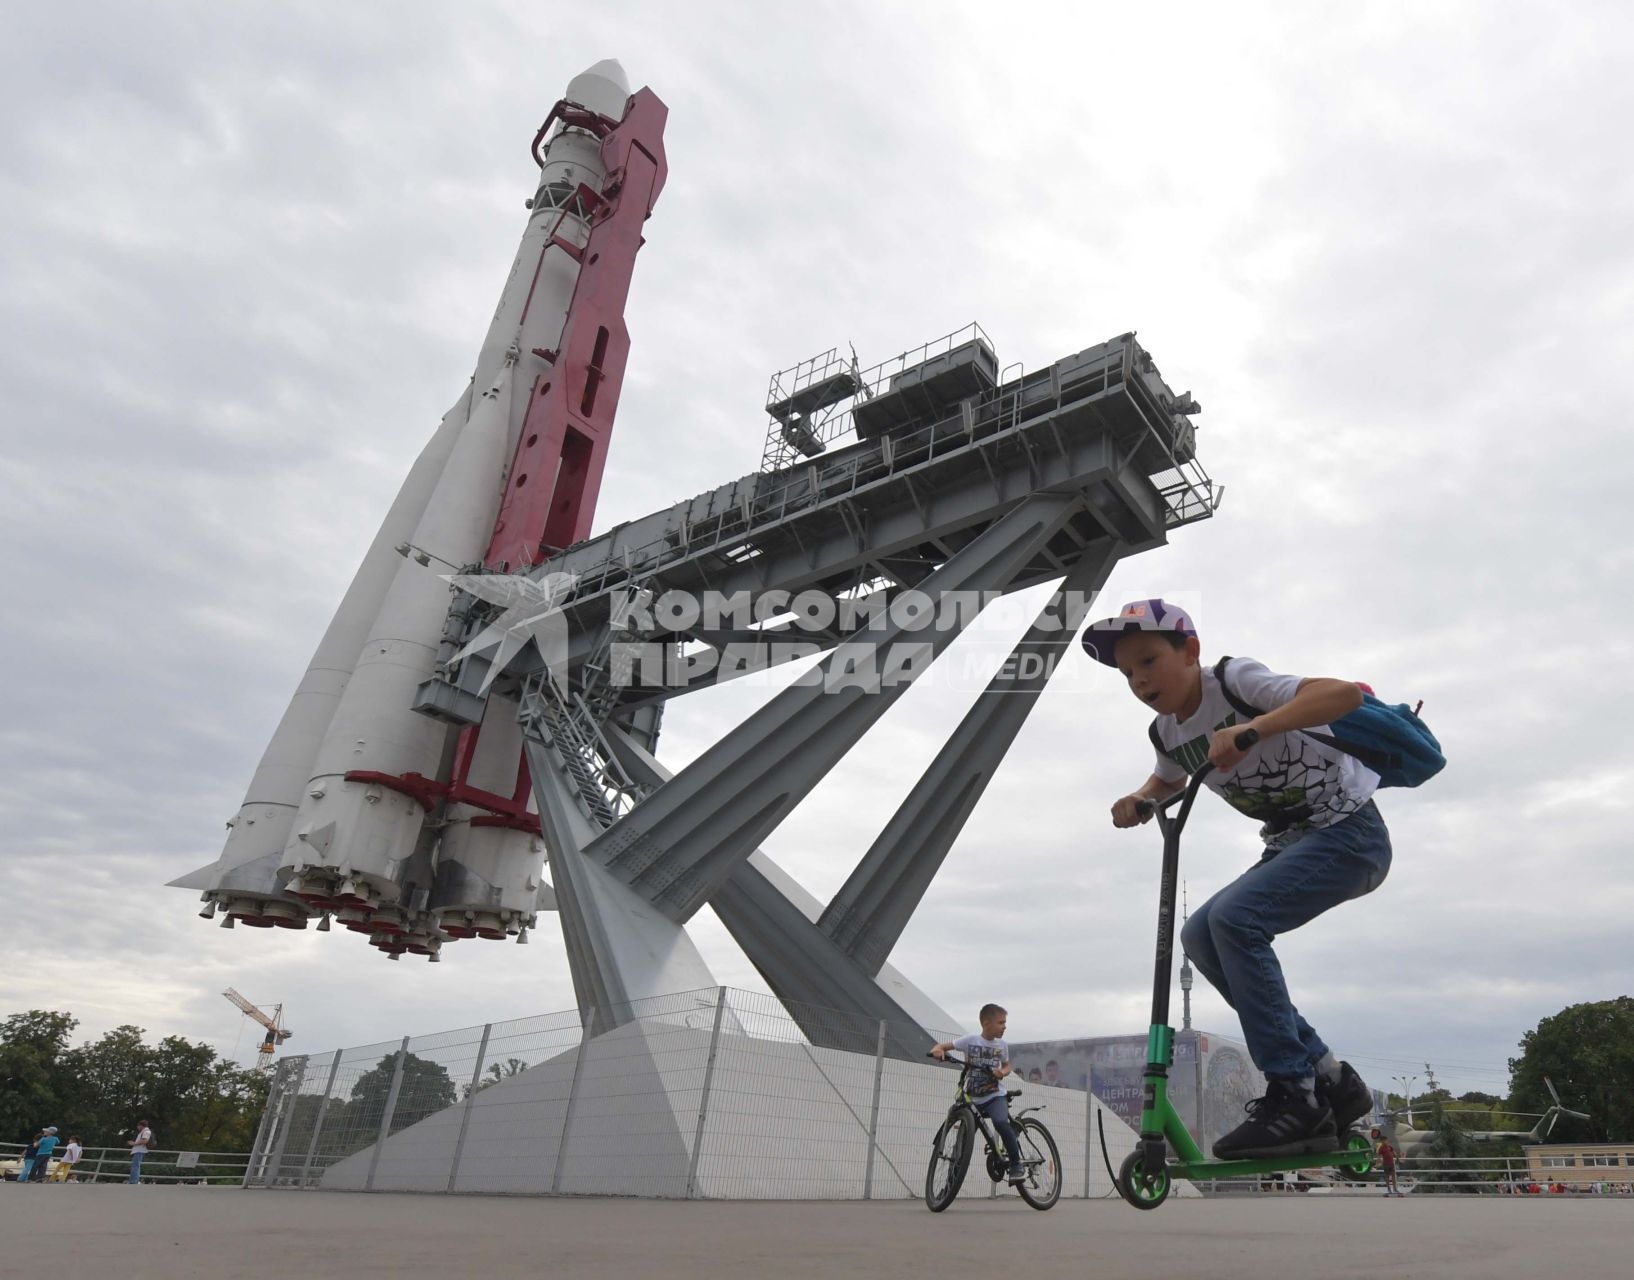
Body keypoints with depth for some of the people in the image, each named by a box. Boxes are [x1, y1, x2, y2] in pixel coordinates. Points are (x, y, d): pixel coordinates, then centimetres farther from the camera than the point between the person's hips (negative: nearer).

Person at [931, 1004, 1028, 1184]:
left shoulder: (1002, 1045, -1)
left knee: (1000, 1123, -30)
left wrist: (1002, 1072, -10)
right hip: (973, 1098, 1)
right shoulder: (970, 1041, -8)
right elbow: (944, 1046, -7)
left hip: (994, 1095, -1)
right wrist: (938, 1050, -32)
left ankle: (1016, 1164, -13)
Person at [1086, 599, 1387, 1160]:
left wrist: (1254, 728, -45)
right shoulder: (1166, 731, 2)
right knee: (1200, 937, -5)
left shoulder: (1235, 680, -20)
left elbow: (1345, 693, -33)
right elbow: (1167, 780, 25)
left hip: (1350, 833, -8)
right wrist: (1139, 800, 2)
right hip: (1291, 843, 8)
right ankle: (1328, 1077, 4)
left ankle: (1294, 1094, -15)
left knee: (1234, 917, -26)